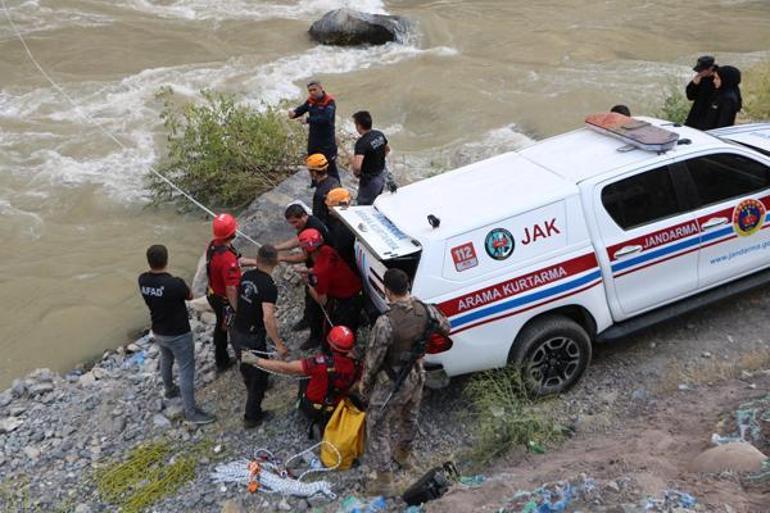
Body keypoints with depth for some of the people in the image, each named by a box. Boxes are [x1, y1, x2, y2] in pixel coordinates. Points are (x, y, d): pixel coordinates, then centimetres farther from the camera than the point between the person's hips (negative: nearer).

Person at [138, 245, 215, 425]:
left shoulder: (142, 280, -13)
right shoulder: (175, 283, -32)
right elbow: (190, 296, -9)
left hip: (158, 332, 7)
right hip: (178, 334, -7)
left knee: (166, 360, 31)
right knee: (186, 370, 5)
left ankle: (170, 390, 55)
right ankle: (191, 411, 13)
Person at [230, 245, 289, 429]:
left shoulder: (247, 275, -2)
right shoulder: (269, 286, -24)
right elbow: (268, 319, -32)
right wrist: (279, 344, -25)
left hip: (236, 331, 7)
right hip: (251, 338, -7)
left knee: (246, 365, 32)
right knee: (259, 375, 11)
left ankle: (251, 386, 60)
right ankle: (252, 417, 22)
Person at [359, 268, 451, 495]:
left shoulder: (385, 323, -32)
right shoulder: (426, 310, -15)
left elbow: (373, 359, -21)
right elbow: (445, 328, 6)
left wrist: (365, 383, -4)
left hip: (392, 383, -6)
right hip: (417, 376, 6)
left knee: (378, 428, 12)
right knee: (409, 417, 30)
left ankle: (384, 480, 19)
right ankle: (403, 455, 55)